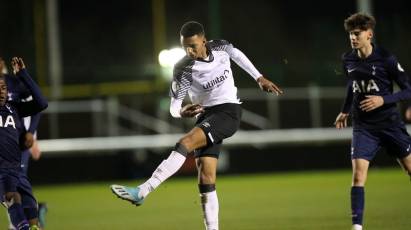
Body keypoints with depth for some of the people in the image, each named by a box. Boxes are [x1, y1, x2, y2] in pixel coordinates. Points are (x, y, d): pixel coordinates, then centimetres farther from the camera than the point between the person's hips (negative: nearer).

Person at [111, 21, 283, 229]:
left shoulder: (221, 48, -5)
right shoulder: (183, 70, -10)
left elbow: (238, 55, 20)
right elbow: (173, 108, -9)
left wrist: (259, 78, 24)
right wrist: (182, 112, -32)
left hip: (228, 112, -3)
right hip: (206, 116, 3)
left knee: (185, 143, -26)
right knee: (206, 181, -8)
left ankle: (141, 192, -32)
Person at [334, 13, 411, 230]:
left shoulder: (386, 59, -12)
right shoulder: (348, 60, 1)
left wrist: (383, 100, -22)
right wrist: (345, 111, 23)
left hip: (390, 123, -2)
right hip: (363, 127, 2)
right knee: (358, 175, -13)